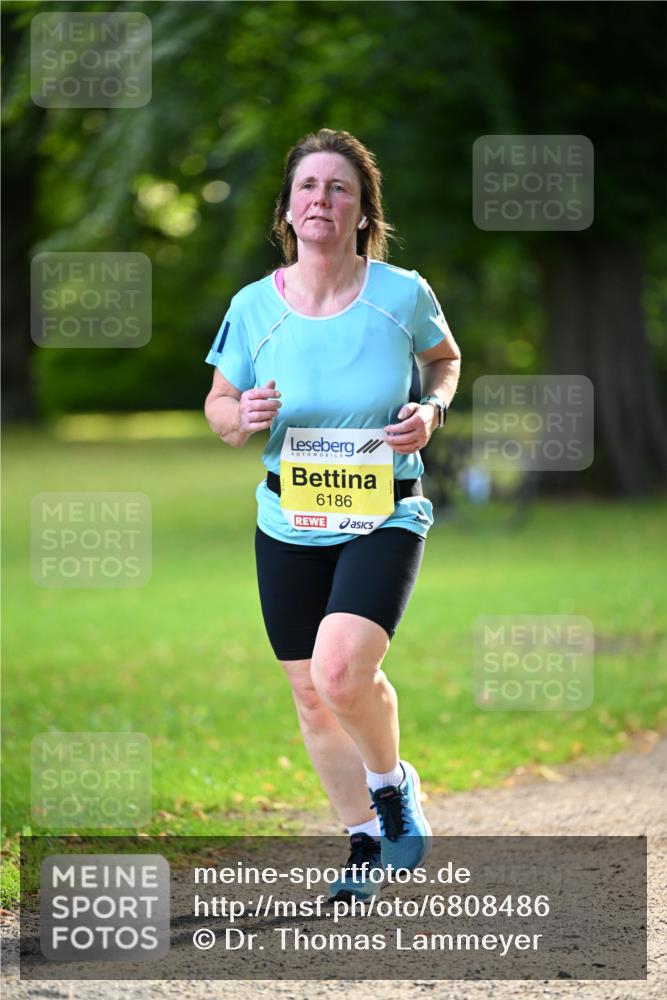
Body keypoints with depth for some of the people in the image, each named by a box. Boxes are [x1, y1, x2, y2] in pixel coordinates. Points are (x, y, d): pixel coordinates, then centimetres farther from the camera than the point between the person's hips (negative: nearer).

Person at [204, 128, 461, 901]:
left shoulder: (402, 295, -11)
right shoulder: (255, 307, -8)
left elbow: (444, 358, 11)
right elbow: (218, 406, 6)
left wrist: (430, 410, -10)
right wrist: (242, 418, -17)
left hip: (384, 520, -3)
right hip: (288, 526, 3)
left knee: (342, 672, -24)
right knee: (311, 695, 9)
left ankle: (393, 784, 8)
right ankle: (365, 842, 31)